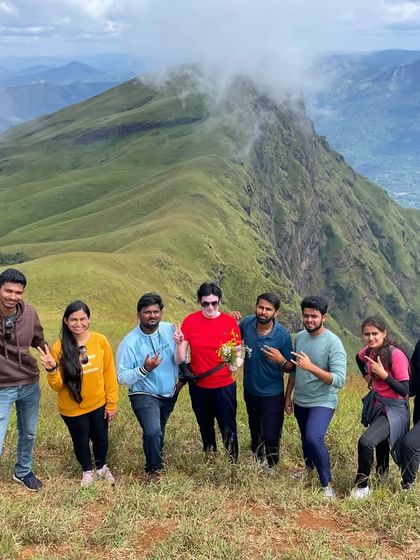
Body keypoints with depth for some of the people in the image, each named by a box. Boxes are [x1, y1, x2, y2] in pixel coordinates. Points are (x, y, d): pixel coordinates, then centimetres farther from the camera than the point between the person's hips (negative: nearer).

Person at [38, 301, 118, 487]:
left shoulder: (100, 341, -14)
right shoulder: (59, 348, -18)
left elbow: (109, 374, -5)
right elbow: (57, 386, -14)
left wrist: (112, 403, -2)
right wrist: (52, 369, -33)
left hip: (98, 404, 1)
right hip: (72, 408, -1)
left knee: (101, 438, 22)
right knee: (81, 442, 20)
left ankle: (101, 467, 52)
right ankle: (88, 471, 49)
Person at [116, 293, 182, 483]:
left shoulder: (171, 330, -10)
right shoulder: (129, 343, -21)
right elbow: (122, 377, -18)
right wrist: (144, 369, -31)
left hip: (170, 394, 5)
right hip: (144, 396, -5)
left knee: (159, 431, 24)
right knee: (153, 432, -24)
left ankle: (157, 457, 53)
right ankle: (154, 469, 2)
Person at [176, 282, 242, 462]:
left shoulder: (230, 322, -9)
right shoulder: (190, 321, -7)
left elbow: (238, 353, -2)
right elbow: (181, 359, -6)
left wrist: (236, 362, -23)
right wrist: (180, 343, -25)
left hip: (224, 386, -2)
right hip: (198, 387, 2)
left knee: (228, 430, 3)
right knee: (205, 429, 20)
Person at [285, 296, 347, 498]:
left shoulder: (333, 343, -19)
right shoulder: (299, 337, 0)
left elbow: (339, 380, -25)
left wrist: (311, 367, -33)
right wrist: (288, 396, 13)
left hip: (322, 402, -6)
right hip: (300, 401, 6)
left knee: (314, 438, -25)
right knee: (305, 438, 22)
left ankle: (326, 484, -8)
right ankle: (309, 466, 50)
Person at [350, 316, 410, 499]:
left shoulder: (396, 355, -23)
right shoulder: (368, 351, -3)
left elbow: (404, 390, -22)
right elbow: (359, 359, 24)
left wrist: (383, 374, -31)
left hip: (394, 410, -7)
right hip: (376, 405, 7)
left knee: (365, 442, -23)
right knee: (380, 444, 23)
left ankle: (362, 487, -5)